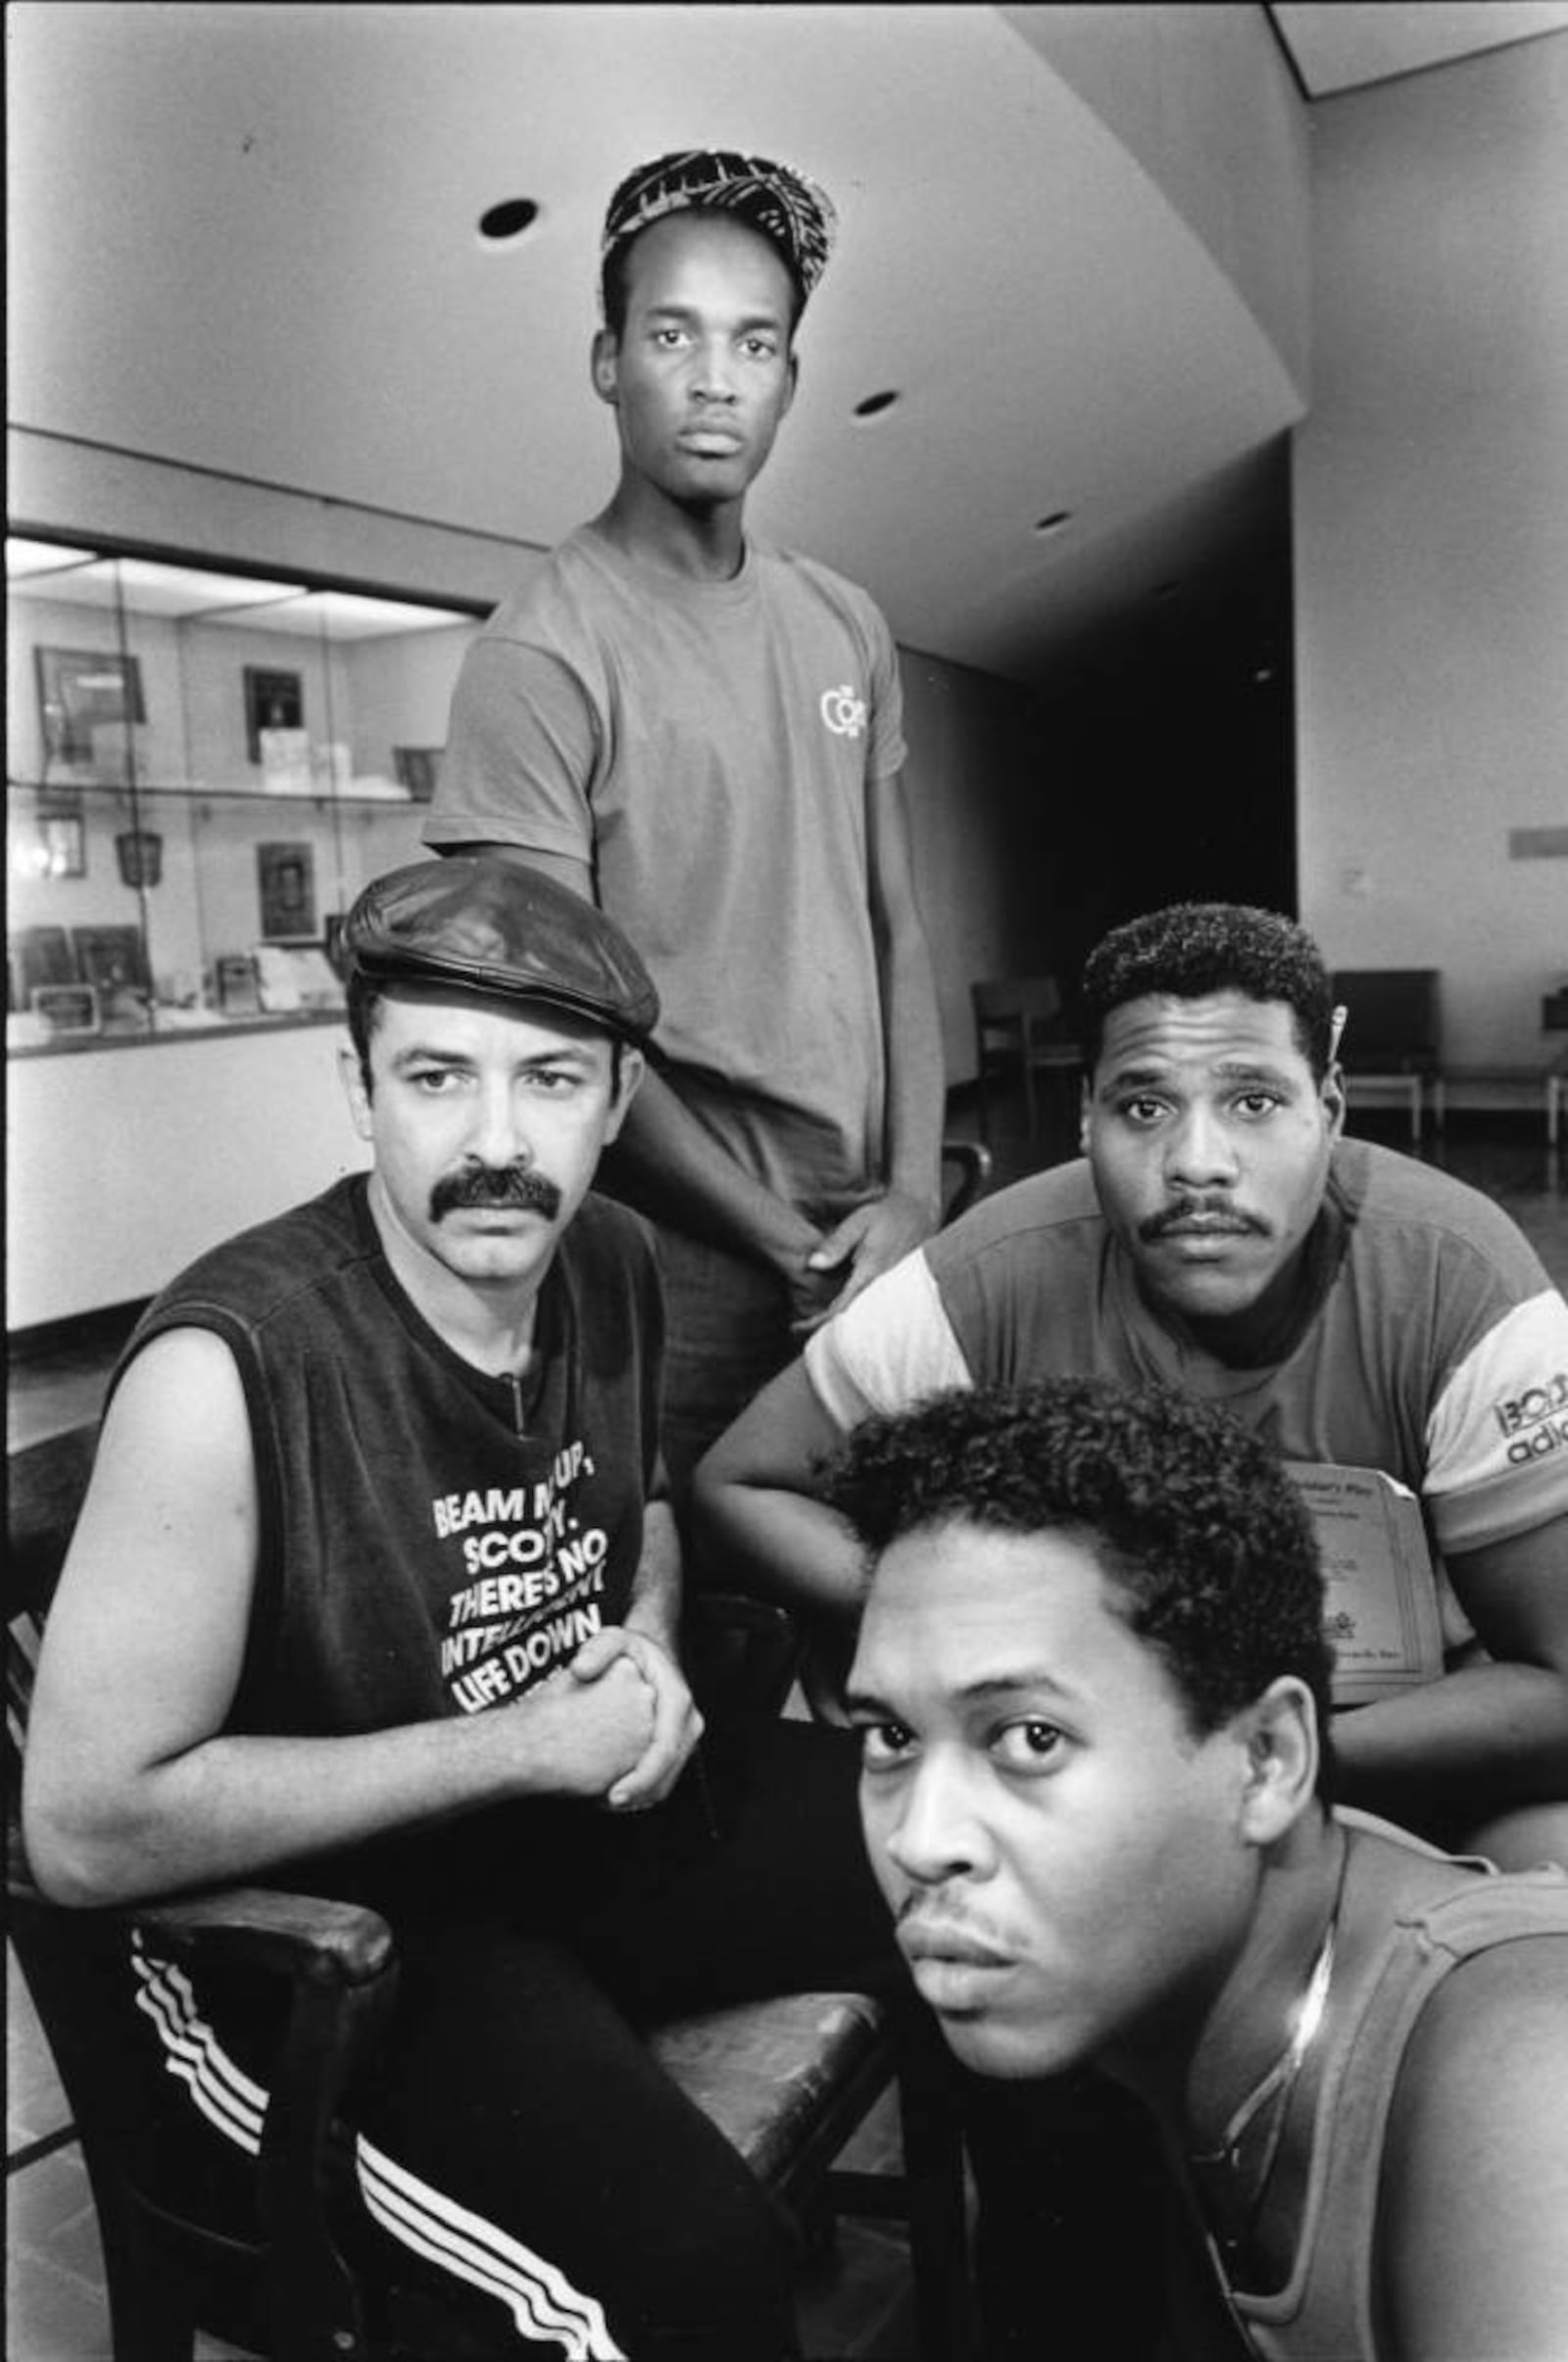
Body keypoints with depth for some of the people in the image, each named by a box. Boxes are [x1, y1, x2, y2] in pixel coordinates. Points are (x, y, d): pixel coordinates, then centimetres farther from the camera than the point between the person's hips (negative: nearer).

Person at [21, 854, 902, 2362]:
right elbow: (87, 1830, -22)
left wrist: (652, 1644, -5)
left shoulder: (612, 1264, -4)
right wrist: (515, 1742, -21)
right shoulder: (230, 1368, -26)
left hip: (589, 1814, 7)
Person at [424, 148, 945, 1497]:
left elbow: (895, 932, 7)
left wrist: (911, 1194, -5)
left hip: (867, 1243, 6)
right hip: (684, 1265, -5)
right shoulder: (541, 656, -12)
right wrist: (789, 1245, -12)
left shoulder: (847, 629, 7)